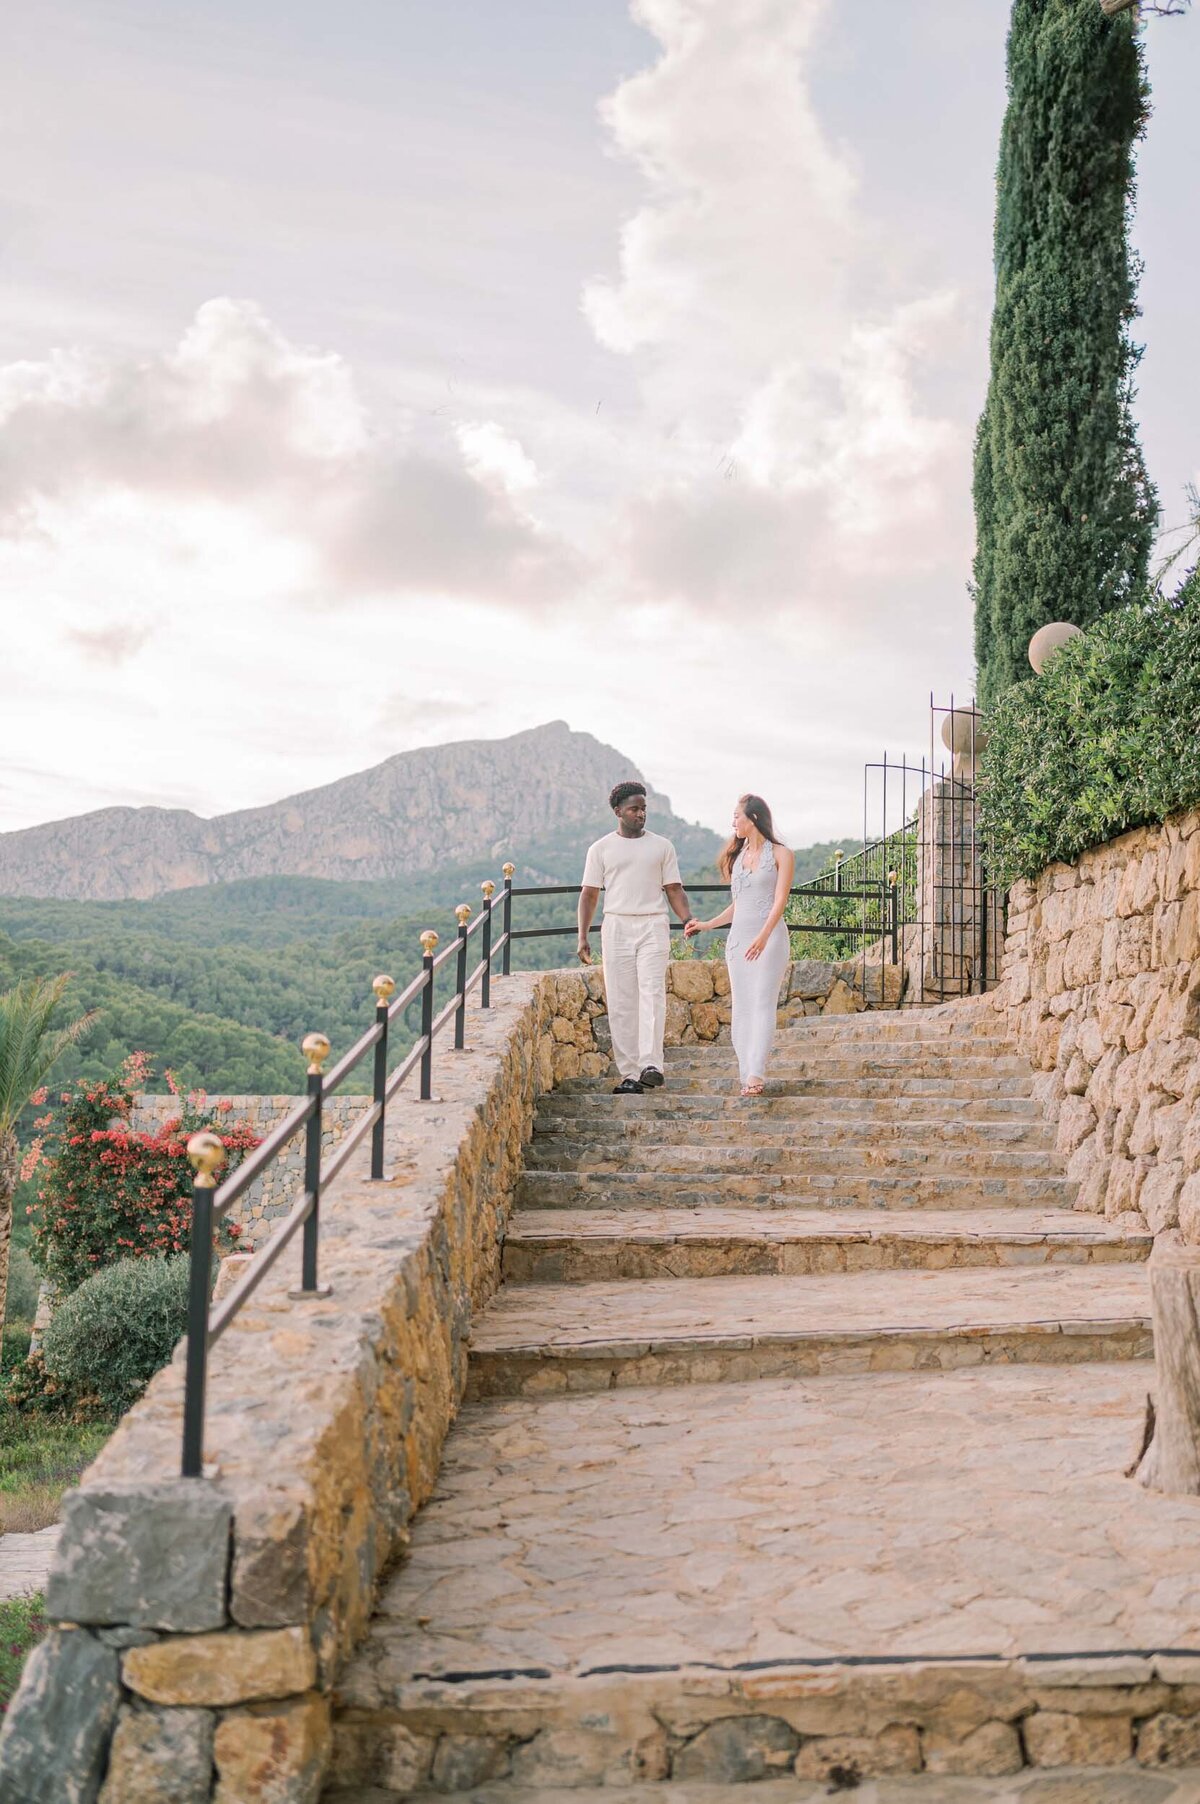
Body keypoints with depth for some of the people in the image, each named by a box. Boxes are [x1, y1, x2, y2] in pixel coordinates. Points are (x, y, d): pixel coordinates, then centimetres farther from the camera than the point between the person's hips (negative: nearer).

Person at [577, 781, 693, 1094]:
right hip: (616, 927, 1)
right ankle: (629, 1074, 2)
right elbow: (589, 895, 8)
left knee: (652, 994, -16)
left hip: (653, 927, -1)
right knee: (620, 1003, -1)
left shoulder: (662, 846, 9)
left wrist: (690, 922, -8)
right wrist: (582, 937, -1)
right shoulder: (601, 849, 8)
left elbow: (674, 890, 9)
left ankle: (651, 1065, -24)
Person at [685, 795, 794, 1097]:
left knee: (763, 1004, -14)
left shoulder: (780, 855, 0)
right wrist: (708, 925, 17)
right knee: (741, 1007, -1)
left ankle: (756, 1074, -22)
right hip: (738, 936, 6)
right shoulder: (737, 855, 18)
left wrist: (763, 936, -24)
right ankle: (747, 1074, -1)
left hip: (770, 935, -6)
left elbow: (780, 900, -11)